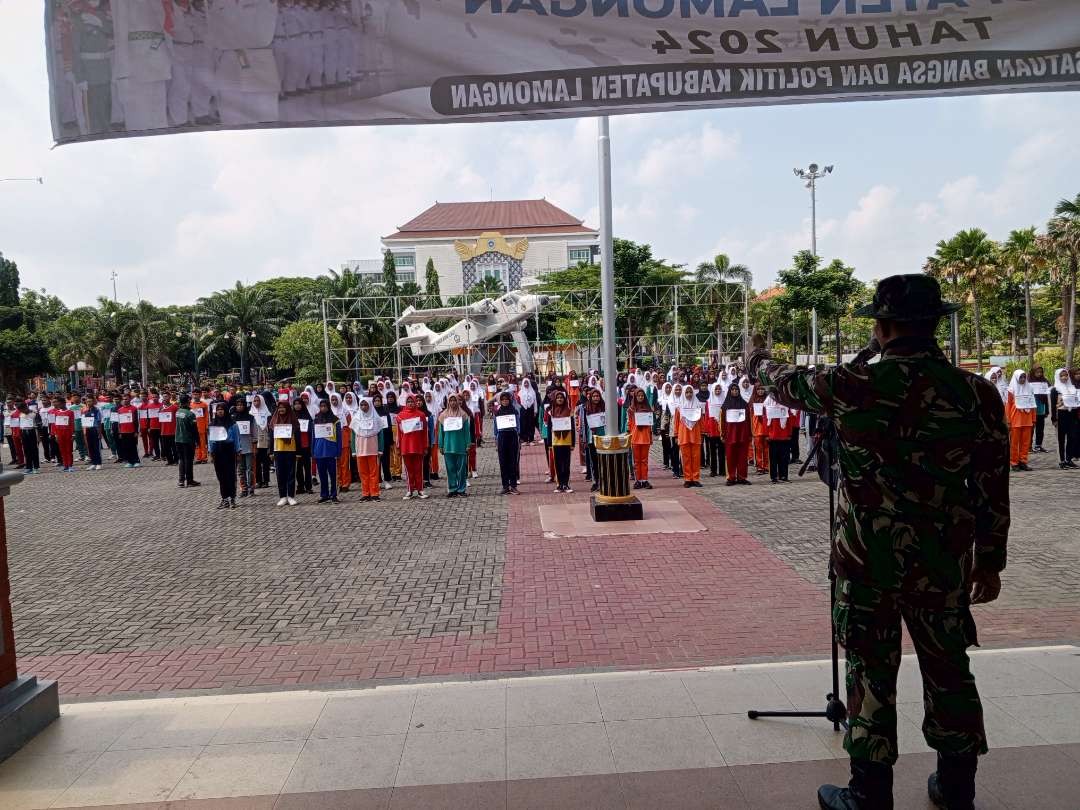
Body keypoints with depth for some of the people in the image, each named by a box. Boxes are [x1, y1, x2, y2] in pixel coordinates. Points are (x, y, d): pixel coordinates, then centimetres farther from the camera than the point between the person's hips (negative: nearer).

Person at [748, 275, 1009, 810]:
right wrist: (990, 560, 13)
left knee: (872, 670, 7)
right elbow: (993, 487, 2)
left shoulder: (857, 383, -13)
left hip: (870, 556, -4)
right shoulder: (977, 392, -2)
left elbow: (791, 386, 7)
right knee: (948, 667, 17)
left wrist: (759, 364, 29)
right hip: (945, 561, 4)